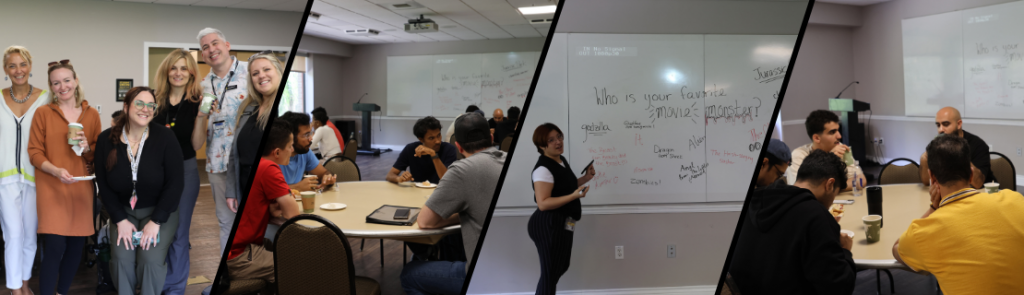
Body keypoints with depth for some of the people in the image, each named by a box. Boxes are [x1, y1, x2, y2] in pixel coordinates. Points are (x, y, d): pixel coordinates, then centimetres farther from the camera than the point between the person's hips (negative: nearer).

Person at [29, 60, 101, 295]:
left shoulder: (92, 114, 8)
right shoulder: (43, 113, 1)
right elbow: (34, 152, -2)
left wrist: (86, 147, -9)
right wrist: (56, 170, -18)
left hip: (81, 188, 3)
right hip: (51, 188, -3)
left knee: (76, 246, 7)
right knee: (55, 246, -11)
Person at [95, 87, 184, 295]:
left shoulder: (165, 137, -13)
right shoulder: (106, 140, -5)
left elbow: (175, 183, -12)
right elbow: (103, 184, 1)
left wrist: (155, 222, -15)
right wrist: (120, 220, -8)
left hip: (160, 210, -2)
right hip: (123, 212, 2)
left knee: (151, 258, -23)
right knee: (121, 257, -20)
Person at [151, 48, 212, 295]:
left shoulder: (197, 102, -5)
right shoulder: (156, 100, 2)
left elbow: (197, 144, -10)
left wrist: (201, 116, -21)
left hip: (184, 170, -3)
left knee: (178, 231, 5)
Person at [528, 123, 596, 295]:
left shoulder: (561, 161, 10)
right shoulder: (543, 169, -21)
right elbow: (543, 203, -27)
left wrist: (586, 178, 9)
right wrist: (574, 196, -32)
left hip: (561, 224, 10)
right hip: (549, 225, -10)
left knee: (561, 267, 24)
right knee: (550, 273, 1)